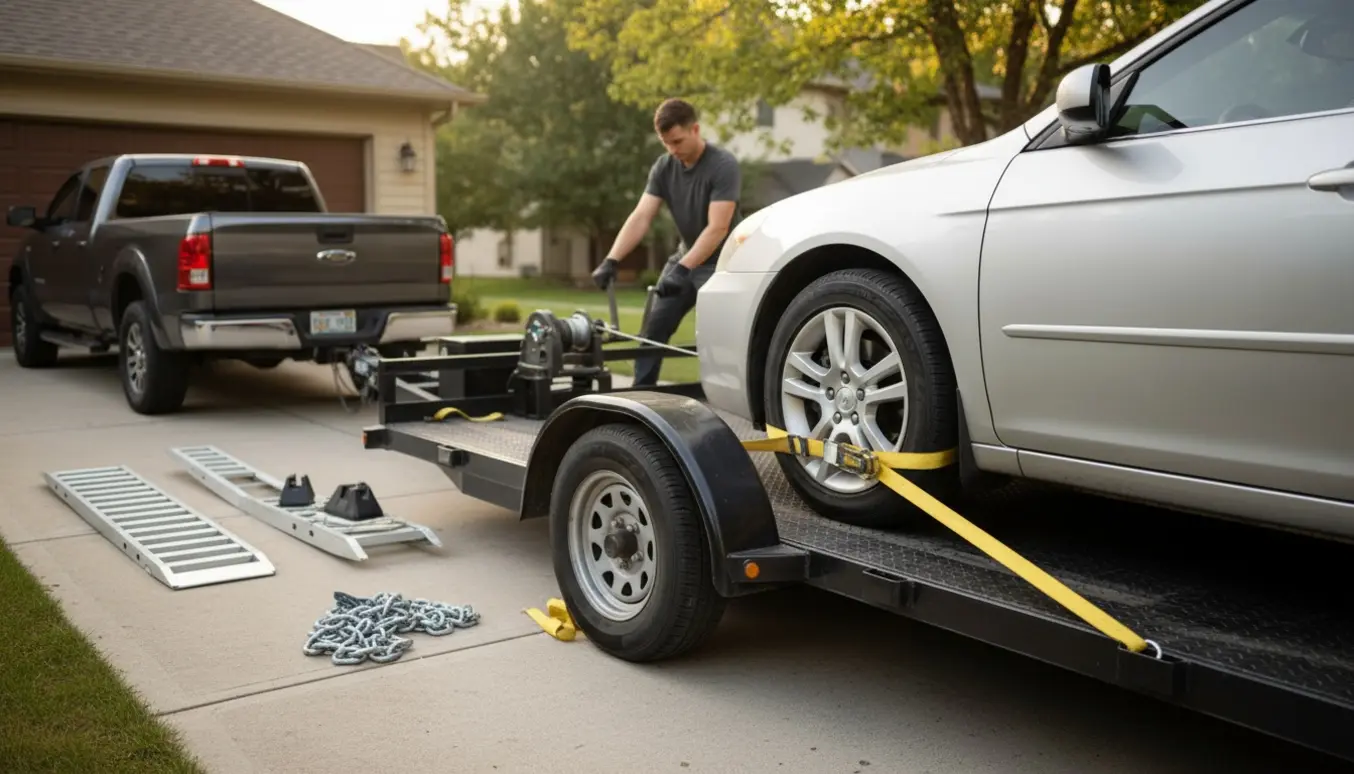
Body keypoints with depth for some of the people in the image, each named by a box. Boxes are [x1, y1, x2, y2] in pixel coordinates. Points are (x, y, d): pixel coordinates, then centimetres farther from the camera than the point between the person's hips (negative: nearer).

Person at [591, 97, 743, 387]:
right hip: (687, 256, 6)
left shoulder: (723, 165, -21)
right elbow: (640, 217, -10)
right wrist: (611, 260, -23)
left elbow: (717, 228, -28)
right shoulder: (664, 167, -4)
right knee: (654, 327, 2)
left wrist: (682, 269, -36)